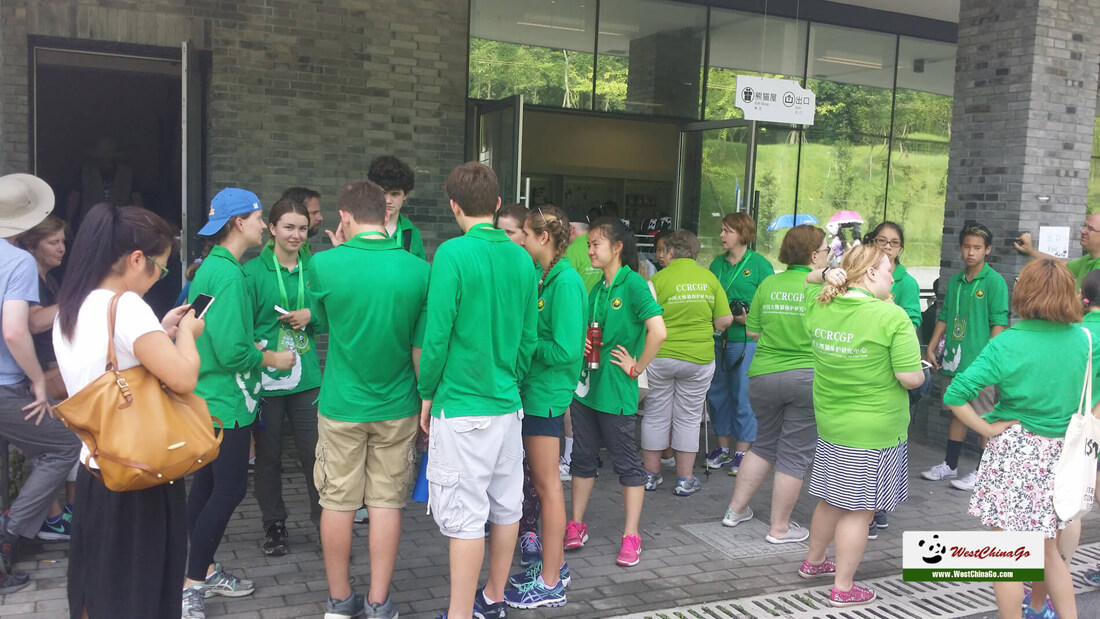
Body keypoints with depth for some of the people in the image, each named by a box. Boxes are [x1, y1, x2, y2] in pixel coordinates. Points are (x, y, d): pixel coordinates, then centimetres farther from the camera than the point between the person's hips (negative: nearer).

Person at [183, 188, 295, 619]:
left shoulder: (212, 267, 12)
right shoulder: (228, 275, -20)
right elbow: (233, 351, -25)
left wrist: (254, 349, 13)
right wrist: (273, 359, -11)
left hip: (210, 399, 10)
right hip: (225, 401, -10)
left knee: (208, 484, 16)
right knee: (229, 489, -5)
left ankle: (204, 571, 28)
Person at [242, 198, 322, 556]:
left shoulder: (314, 268, 6)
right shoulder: (253, 271, -2)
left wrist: (311, 315, -7)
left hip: (307, 376, 2)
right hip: (266, 378, -1)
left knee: (315, 451, 0)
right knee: (268, 454, 10)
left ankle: (324, 519, 15)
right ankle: (273, 525, 25)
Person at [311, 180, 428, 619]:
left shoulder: (324, 264, -12)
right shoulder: (418, 270, -10)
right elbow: (422, 348, -5)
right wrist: (426, 401, 9)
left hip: (341, 405, 0)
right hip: (396, 406, 1)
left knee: (338, 503, 12)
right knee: (386, 502, 9)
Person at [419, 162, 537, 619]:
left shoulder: (453, 254, -15)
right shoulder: (522, 259, 4)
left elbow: (437, 335, -15)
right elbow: (529, 338, 9)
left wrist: (427, 394, -2)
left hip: (462, 408, -7)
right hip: (508, 405, 7)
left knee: (465, 519, 0)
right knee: (505, 506, 17)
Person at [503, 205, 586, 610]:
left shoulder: (565, 281, -17)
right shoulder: (546, 277, 9)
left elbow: (565, 351, -22)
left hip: (546, 393, -9)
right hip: (534, 388, 9)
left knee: (547, 484, 0)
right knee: (542, 481, 17)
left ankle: (550, 584, 12)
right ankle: (554, 561, 31)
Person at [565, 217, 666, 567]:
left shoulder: (633, 284, -13)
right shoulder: (597, 290, 12)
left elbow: (658, 331, -23)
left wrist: (636, 367, -15)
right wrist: (580, 344, 2)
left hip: (615, 392, -8)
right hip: (586, 386, 8)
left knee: (627, 463, 4)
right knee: (583, 457, 14)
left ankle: (631, 538, 12)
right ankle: (577, 526, 26)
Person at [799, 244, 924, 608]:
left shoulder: (818, 309, -1)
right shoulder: (892, 317, -18)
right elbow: (910, 378, -19)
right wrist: (919, 373, 2)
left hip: (829, 424, 6)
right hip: (874, 432, -6)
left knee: (831, 499, 23)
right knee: (858, 510, 6)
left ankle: (813, 562, 40)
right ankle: (843, 588, 16)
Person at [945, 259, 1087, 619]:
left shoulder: (1008, 345, -14)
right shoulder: (1083, 339, -1)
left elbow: (954, 396, -20)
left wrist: (988, 429, -9)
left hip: (1014, 452, -5)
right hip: (1060, 454, 5)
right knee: (1047, 550, 23)